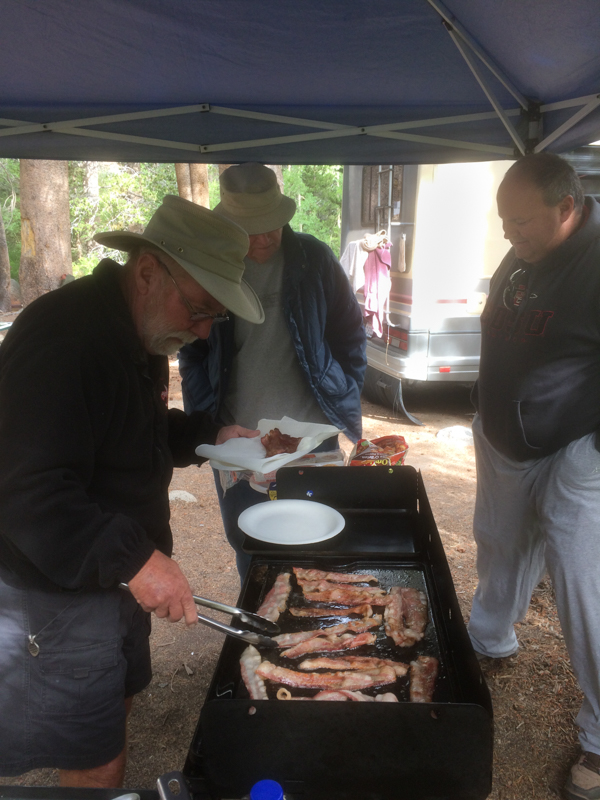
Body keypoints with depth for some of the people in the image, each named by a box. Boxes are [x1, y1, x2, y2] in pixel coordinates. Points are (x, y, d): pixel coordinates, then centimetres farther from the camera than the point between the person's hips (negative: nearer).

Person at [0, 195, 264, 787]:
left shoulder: (140, 334, 6)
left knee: (118, 699, 25)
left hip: (107, 574, 10)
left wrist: (210, 434, 4)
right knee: (96, 765, 5)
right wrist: (134, 558, -34)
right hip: (50, 592, -9)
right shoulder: (63, 334, -26)